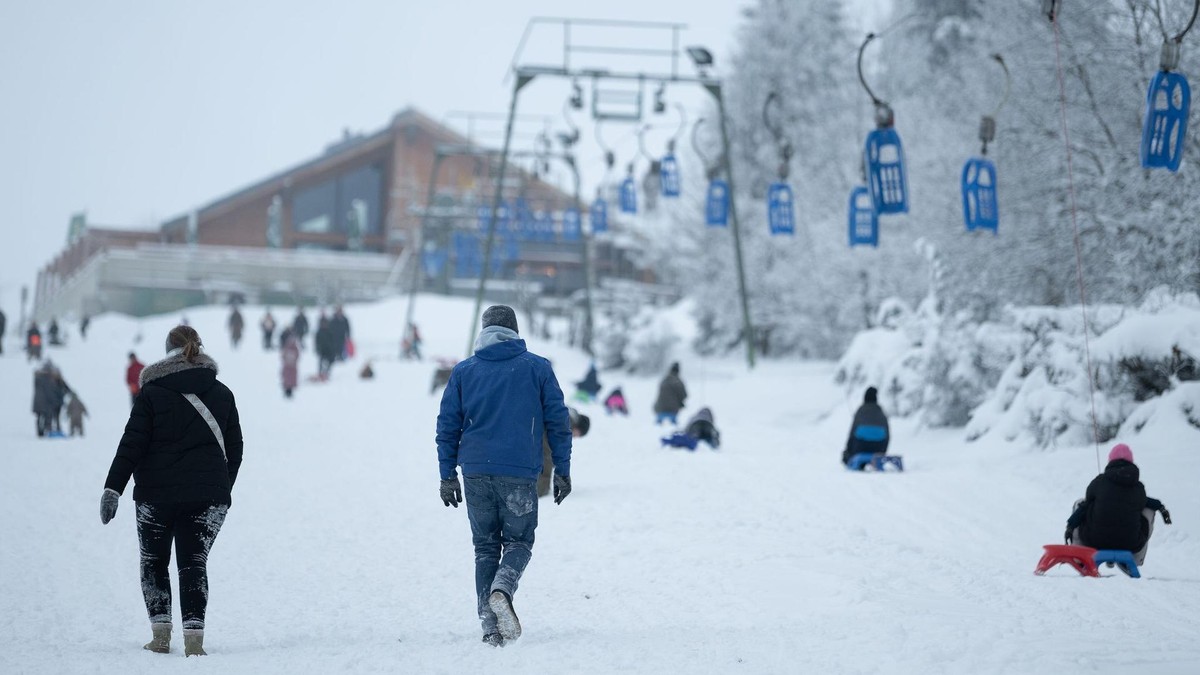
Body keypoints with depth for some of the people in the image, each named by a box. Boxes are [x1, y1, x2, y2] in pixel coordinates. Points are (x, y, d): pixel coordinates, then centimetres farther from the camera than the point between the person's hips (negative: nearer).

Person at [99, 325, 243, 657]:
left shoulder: (152, 393, -4)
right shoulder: (222, 394, 6)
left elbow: (131, 445, -9)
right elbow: (235, 449, 13)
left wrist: (112, 489, -8)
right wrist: (223, 488, 25)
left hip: (157, 494, -2)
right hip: (208, 495, 2)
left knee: (154, 561, 13)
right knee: (194, 563, 5)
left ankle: (161, 634, 5)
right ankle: (194, 637, -8)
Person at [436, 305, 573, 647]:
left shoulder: (463, 371, 9)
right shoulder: (538, 368, 5)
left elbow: (447, 426, 9)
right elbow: (558, 421, 3)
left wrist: (447, 475, 13)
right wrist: (562, 471, 7)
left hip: (476, 472, 2)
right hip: (520, 474, -2)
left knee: (485, 547, 12)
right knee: (518, 541, 11)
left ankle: (490, 624, 2)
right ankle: (501, 590, -19)